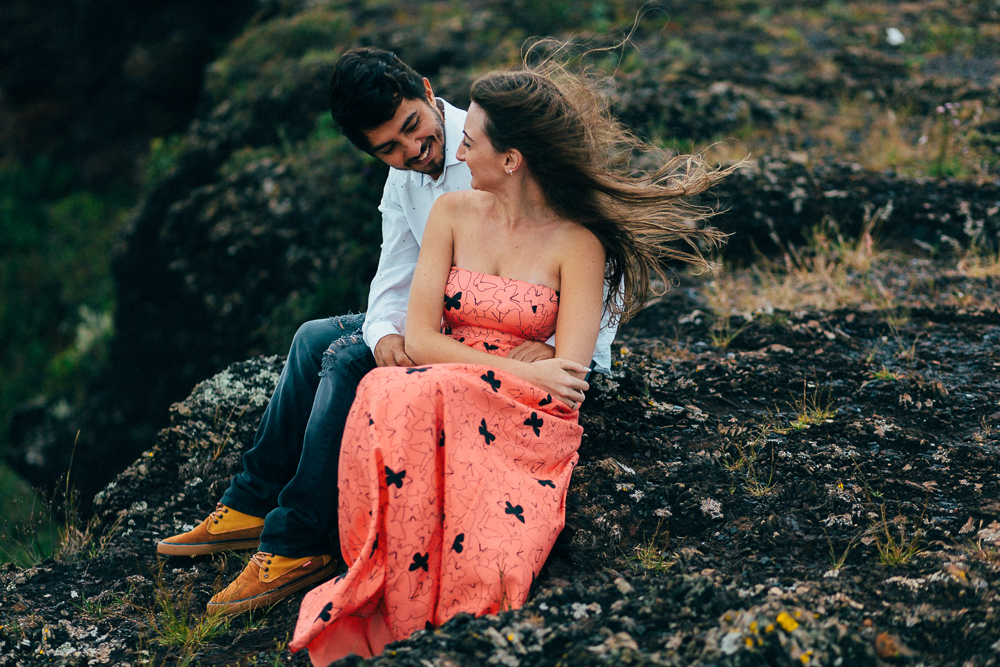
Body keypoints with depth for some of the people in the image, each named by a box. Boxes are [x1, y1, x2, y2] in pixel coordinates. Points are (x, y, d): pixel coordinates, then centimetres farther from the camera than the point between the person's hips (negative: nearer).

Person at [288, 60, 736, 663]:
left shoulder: (577, 245, -3)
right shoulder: (453, 213, 10)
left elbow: (566, 381, -11)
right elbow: (419, 338, 0)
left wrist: (475, 374, -11)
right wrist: (517, 370, -12)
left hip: (525, 432, -3)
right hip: (434, 402, 3)